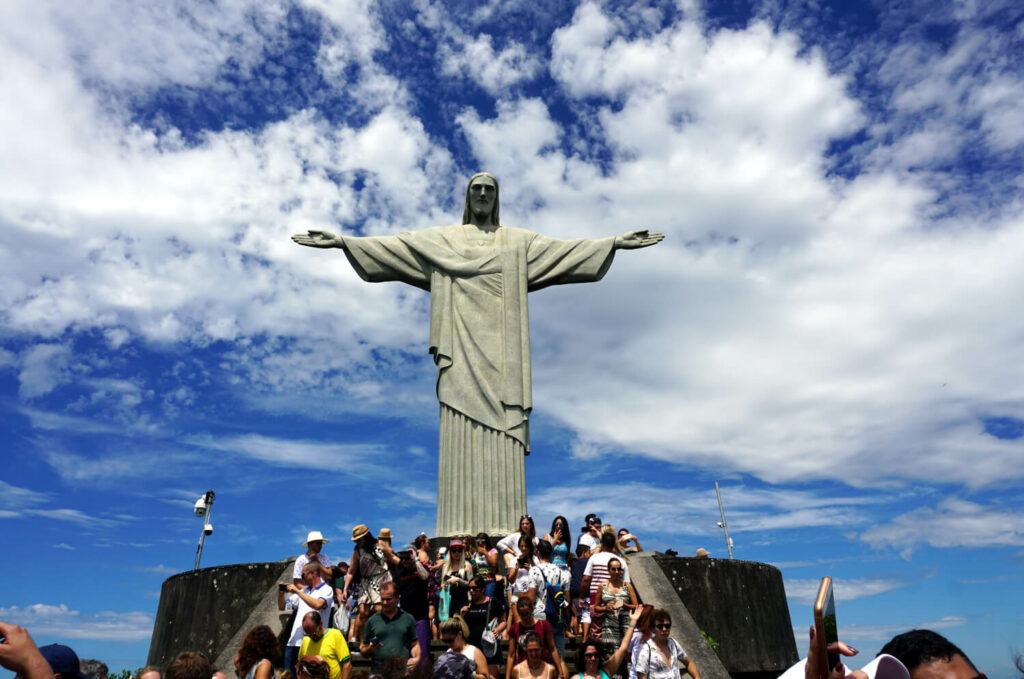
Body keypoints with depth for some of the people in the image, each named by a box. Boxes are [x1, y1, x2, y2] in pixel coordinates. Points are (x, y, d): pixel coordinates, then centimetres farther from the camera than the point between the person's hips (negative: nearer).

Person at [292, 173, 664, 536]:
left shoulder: (519, 241, 18)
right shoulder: (441, 239, 17)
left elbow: (563, 248, 11)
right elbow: (392, 245, 11)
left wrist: (615, 242, 2)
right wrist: (342, 241, 1)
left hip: (500, 351, 1)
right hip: (463, 350, 0)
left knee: (503, 434, -7)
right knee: (461, 434, -7)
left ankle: (505, 532, -6)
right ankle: (462, 532, -7)